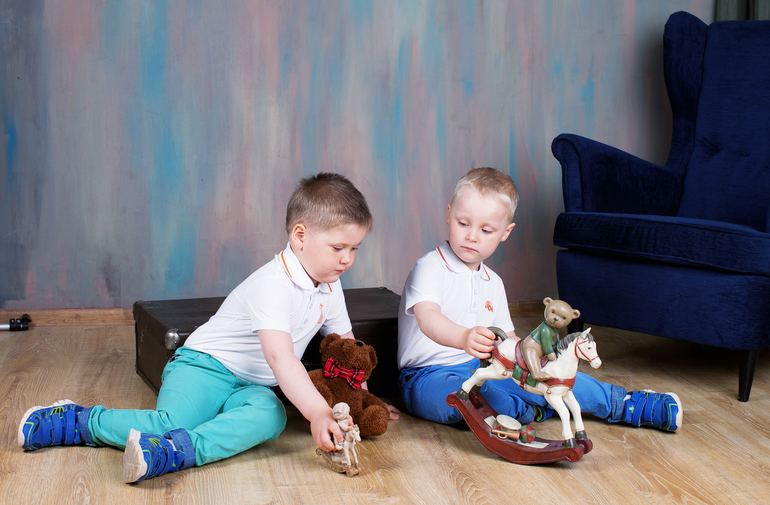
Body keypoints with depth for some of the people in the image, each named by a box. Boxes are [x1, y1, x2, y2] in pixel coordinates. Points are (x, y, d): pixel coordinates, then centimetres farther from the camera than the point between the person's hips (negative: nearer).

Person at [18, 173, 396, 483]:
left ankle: (174, 452, -48)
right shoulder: (272, 285, -22)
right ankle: (76, 420, -7)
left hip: (251, 386, 7)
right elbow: (279, 356, -34)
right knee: (173, 422, -32)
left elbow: (344, 343, 22)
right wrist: (317, 412, -45)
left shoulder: (329, 287, 7)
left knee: (270, 415, -29)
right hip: (205, 366, -6)